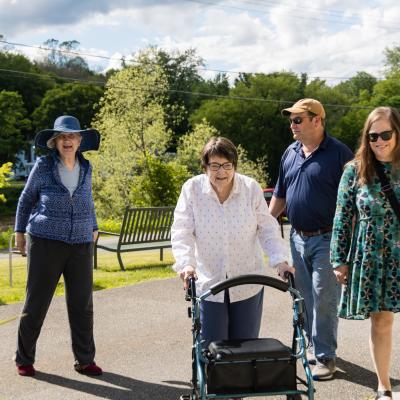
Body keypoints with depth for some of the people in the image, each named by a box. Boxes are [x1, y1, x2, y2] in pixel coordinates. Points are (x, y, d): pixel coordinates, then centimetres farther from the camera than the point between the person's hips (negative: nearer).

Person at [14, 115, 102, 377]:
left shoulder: (86, 168, 6)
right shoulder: (43, 166, -4)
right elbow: (26, 199, 8)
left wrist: (94, 228, 26)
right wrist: (20, 231, 10)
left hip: (81, 245, 3)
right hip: (46, 242, -3)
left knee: (82, 304, 6)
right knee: (37, 302, 3)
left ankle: (85, 360, 18)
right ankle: (24, 360, 19)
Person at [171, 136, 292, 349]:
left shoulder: (251, 188, -4)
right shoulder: (192, 188, -6)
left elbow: (267, 228, 1)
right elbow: (182, 231, -9)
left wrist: (280, 260, -12)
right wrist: (185, 263, -24)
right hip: (208, 284, -1)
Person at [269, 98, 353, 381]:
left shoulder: (338, 153, -9)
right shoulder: (290, 153, 10)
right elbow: (279, 195, 18)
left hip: (326, 240, -6)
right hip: (298, 238, 6)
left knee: (324, 300, -4)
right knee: (306, 297, 15)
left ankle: (325, 357, 7)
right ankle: (314, 344, 30)